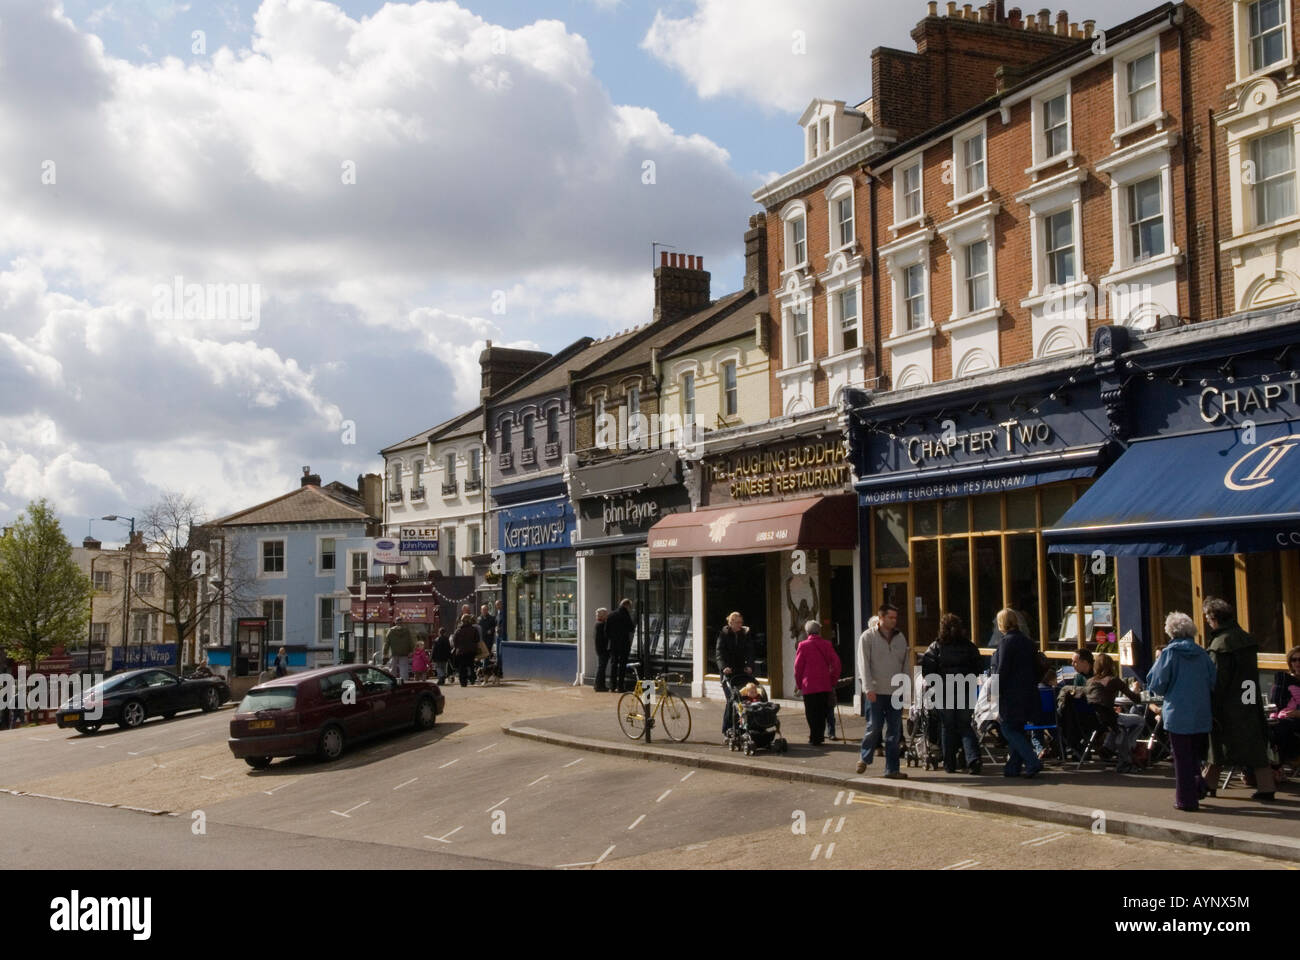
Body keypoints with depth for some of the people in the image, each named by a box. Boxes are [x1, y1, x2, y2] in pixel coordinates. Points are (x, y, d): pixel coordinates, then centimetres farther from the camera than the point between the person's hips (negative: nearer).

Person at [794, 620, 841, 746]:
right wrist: (833, 681, 10)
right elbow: (836, 662, 2)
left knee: (811, 713, 4)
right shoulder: (827, 644, 3)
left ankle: (814, 738, 3)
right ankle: (820, 736, 14)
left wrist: (798, 684, 6)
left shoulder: (803, 646, -5)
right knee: (822, 712, 12)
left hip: (809, 686, -3)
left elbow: (798, 666, -5)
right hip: (825, 685, 3)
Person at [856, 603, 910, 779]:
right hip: (875, 692, -4)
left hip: (895, 692, 4)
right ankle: (864, 757, 23)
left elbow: (905, 665, 17)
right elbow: (864, 664, -8)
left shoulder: (900, 638, 12)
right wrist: (869, 688, -15)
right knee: (874, 727, -3)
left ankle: (892, 769, 9)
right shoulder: (868, 637, -3)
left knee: (894, 732, 3)